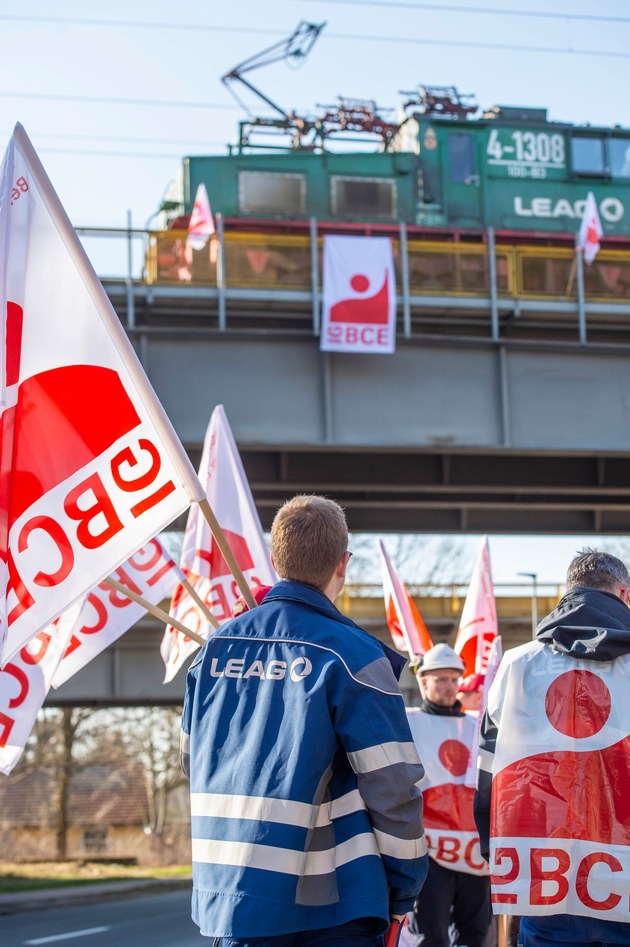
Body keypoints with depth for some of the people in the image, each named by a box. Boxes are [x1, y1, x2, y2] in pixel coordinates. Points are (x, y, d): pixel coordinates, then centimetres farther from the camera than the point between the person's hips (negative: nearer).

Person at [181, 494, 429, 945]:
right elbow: (393, 785, -11)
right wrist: (404, 890, -1)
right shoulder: (352, 655, -11)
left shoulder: (217, 647, 6)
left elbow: (195, 760, 16)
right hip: (331, 907, -5)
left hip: (229, 897, 5)